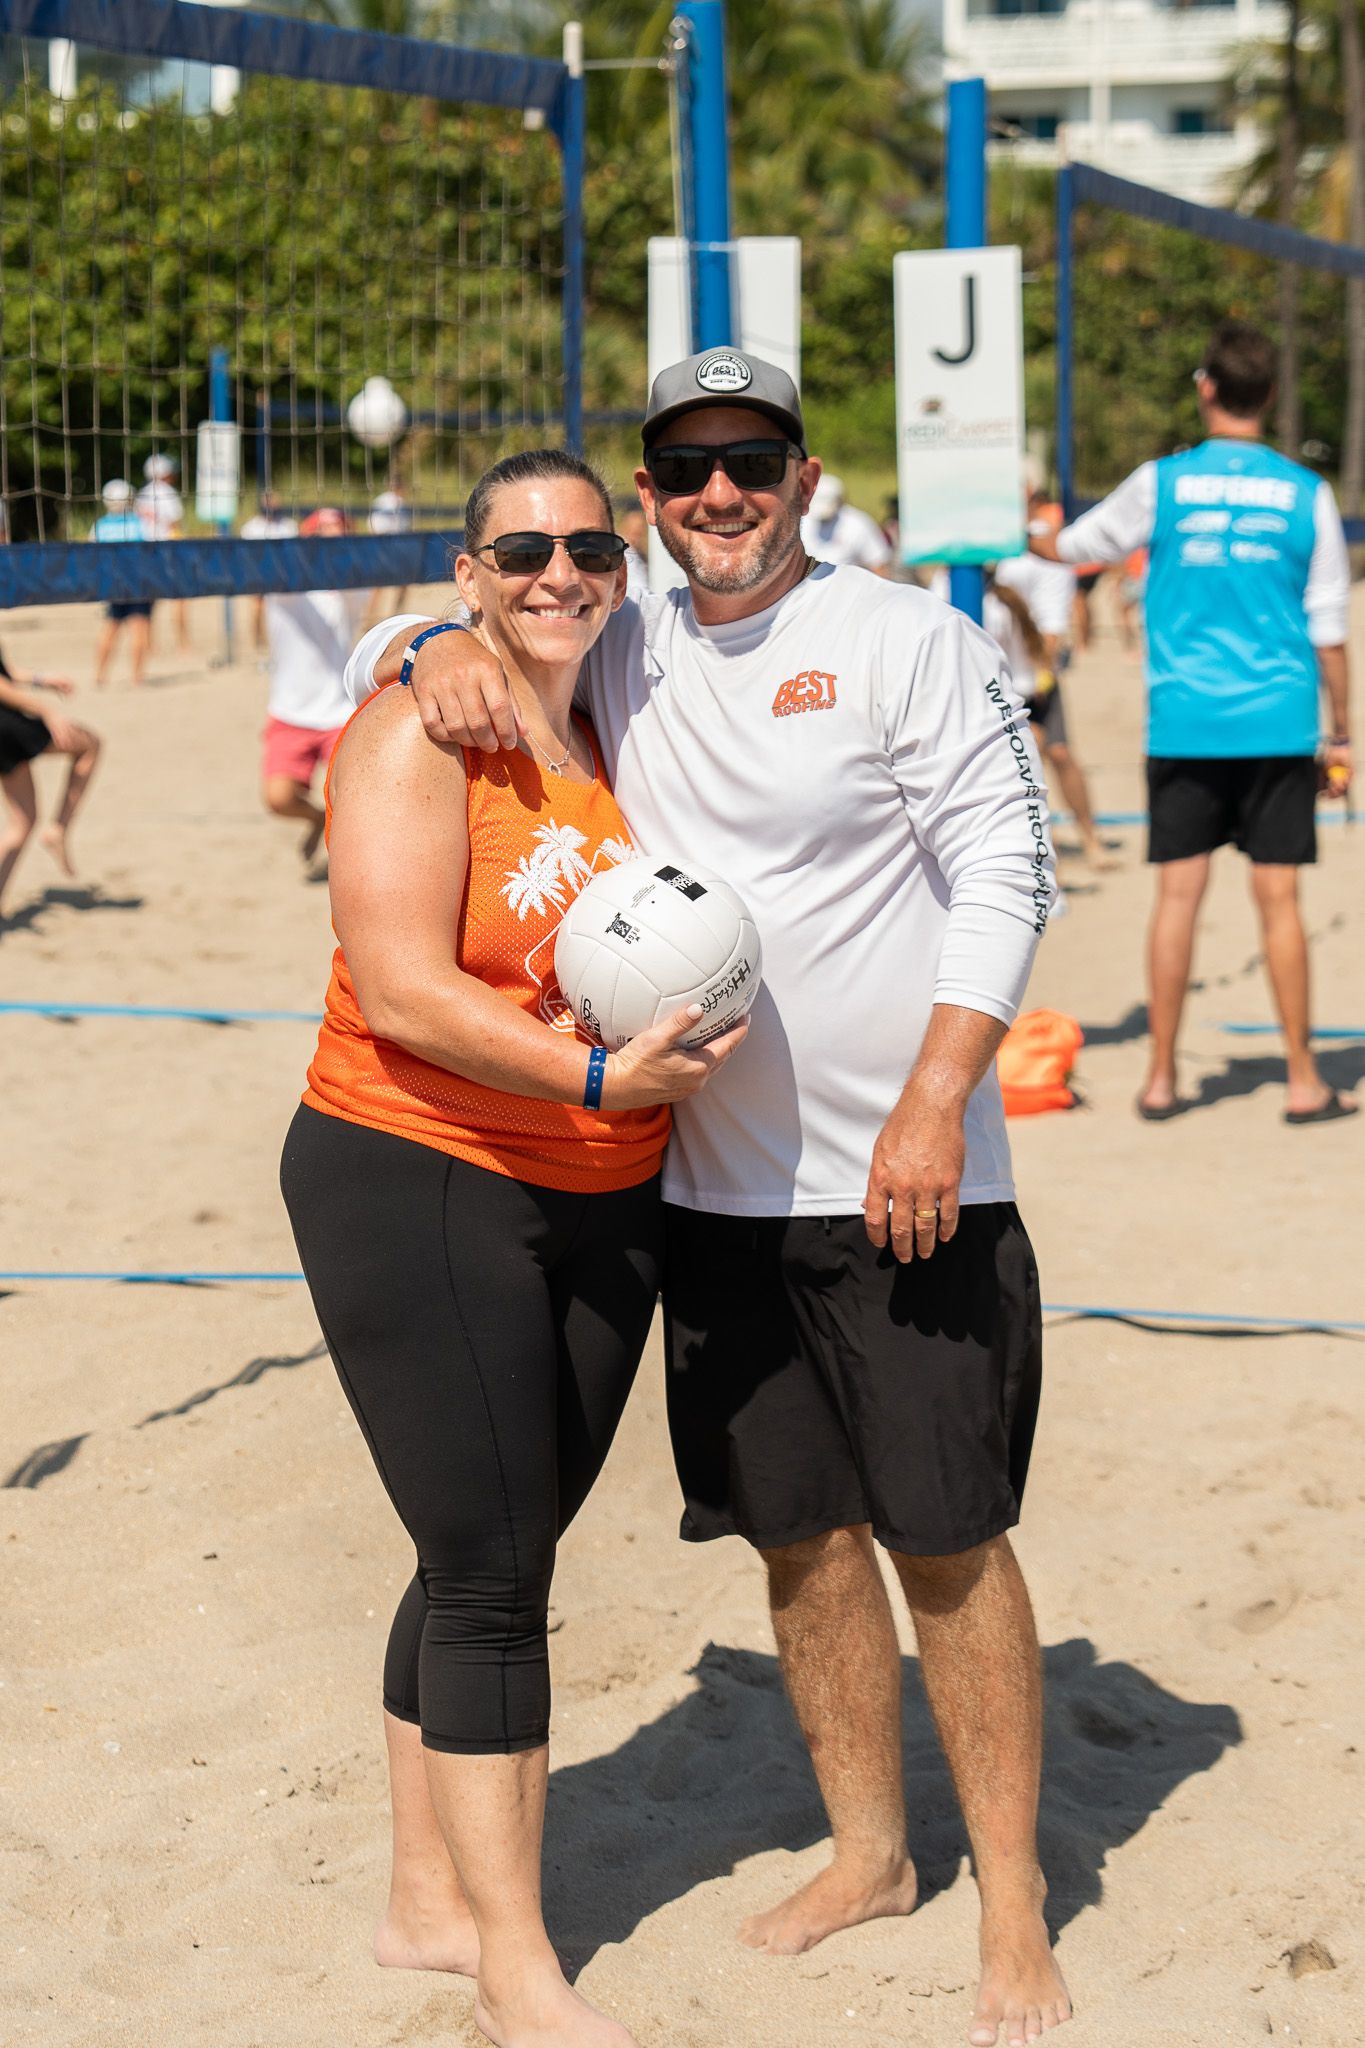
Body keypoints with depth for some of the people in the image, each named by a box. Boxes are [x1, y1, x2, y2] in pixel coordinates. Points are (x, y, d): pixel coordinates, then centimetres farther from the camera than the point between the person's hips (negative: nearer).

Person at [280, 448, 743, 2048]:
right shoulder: (419, 736, -12)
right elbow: (403, 989, -19)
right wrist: (595, 1076, -27)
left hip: (605, 1203, 6)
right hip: (418, 1187, -6)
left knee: (503, 1553, 13)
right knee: (487, 1568, -5)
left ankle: (429, 1895, 26)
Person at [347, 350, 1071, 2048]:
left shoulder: (908, 639, -4)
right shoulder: (618, 661, 10)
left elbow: (1004, 869, -8)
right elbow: (372, 658, 19)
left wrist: (933, 1103, -16)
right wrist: (436, 651, -6)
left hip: (904, 1181, -5)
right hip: (717, 1187, 5)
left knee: (944, 1539, -2)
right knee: (797, 1532, 12)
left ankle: (1013, 1905, 10)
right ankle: (868, 1854, 28)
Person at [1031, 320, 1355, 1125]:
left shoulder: (1161, 484, 0)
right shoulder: (1307, 494, 1)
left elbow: (1074, 545, 16)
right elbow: (1329, 629, 3)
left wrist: (1025, 539, 39)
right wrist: (1340, 735, 11)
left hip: (1183, 724, 0)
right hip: (1278, 726, 0)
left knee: (1179, 895, 4)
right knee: (1278, 899, 2)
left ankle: (1161, 1080, 8)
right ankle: (1304, 1082, 5)